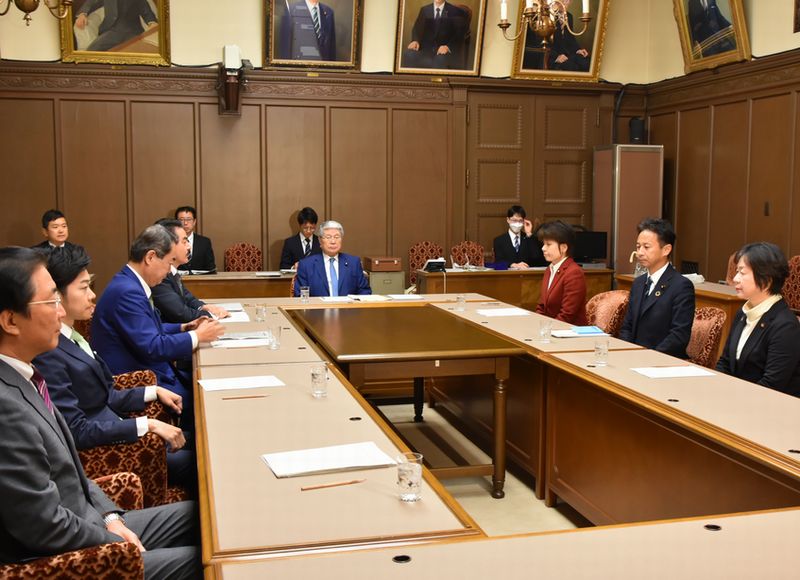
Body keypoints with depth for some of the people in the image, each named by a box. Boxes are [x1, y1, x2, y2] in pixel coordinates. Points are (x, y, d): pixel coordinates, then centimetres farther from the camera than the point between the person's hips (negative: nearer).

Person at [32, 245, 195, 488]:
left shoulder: (71, 337, 7)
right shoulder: (48, 354, -23)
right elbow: (76, 431, -24)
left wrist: (154, 392, 5)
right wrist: (148, 425, -23)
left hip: (111, 429, 9)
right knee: (188, 461, -7)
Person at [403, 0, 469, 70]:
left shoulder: (455, 11, 6)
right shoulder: (424, 10, 16)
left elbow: (459, 34, -4)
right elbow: (417, 28, 8)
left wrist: (447, 46, -23)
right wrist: (415, 41, -16)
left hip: (443, 49, -3)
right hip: (426, 47, 3)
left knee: (441, 60, -39)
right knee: (408, 54, -28)